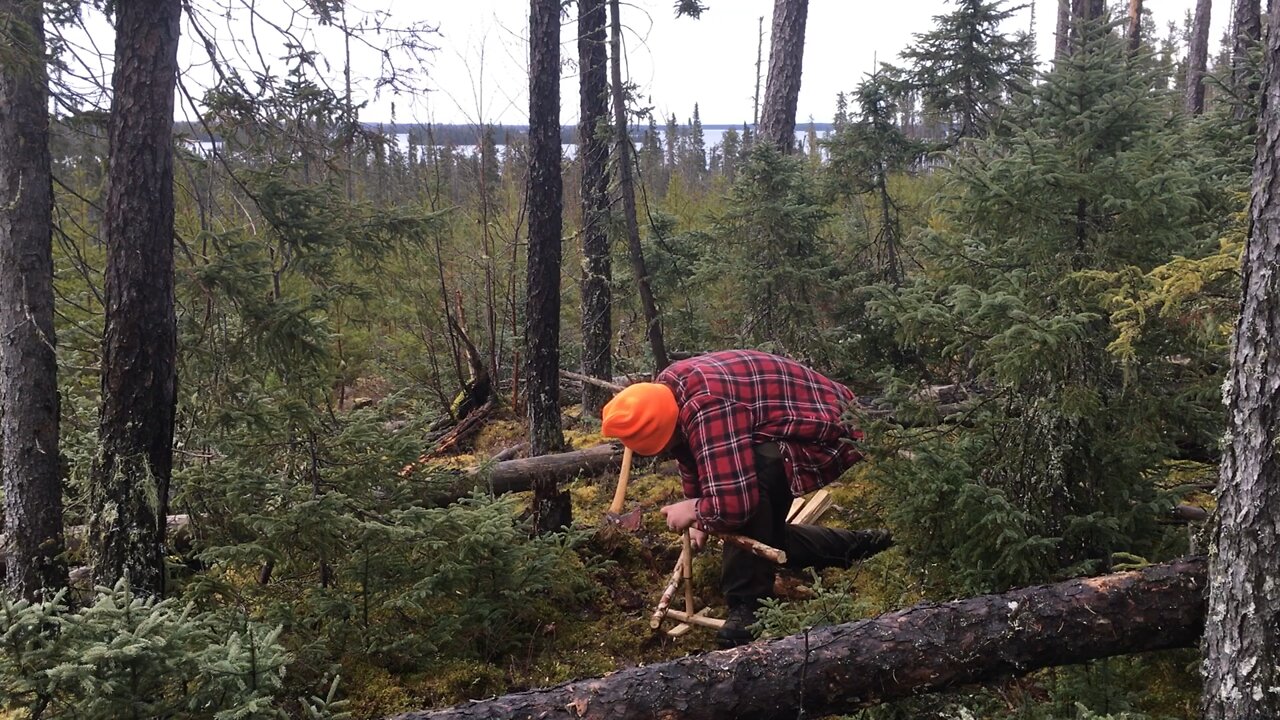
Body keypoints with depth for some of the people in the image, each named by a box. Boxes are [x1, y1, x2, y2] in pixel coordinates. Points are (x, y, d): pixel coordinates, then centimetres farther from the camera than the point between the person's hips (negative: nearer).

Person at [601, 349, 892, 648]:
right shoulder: (665, 392, -6)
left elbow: (734, 503, -40)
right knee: (760, 531, 17)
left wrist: (694, 511, -19)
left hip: (825, 431, -10)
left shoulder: (708, 408, -37)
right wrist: (700, 521, 9)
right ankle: (859, 545, 36)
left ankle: (748, 606, -19)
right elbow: (692, 458, 12)